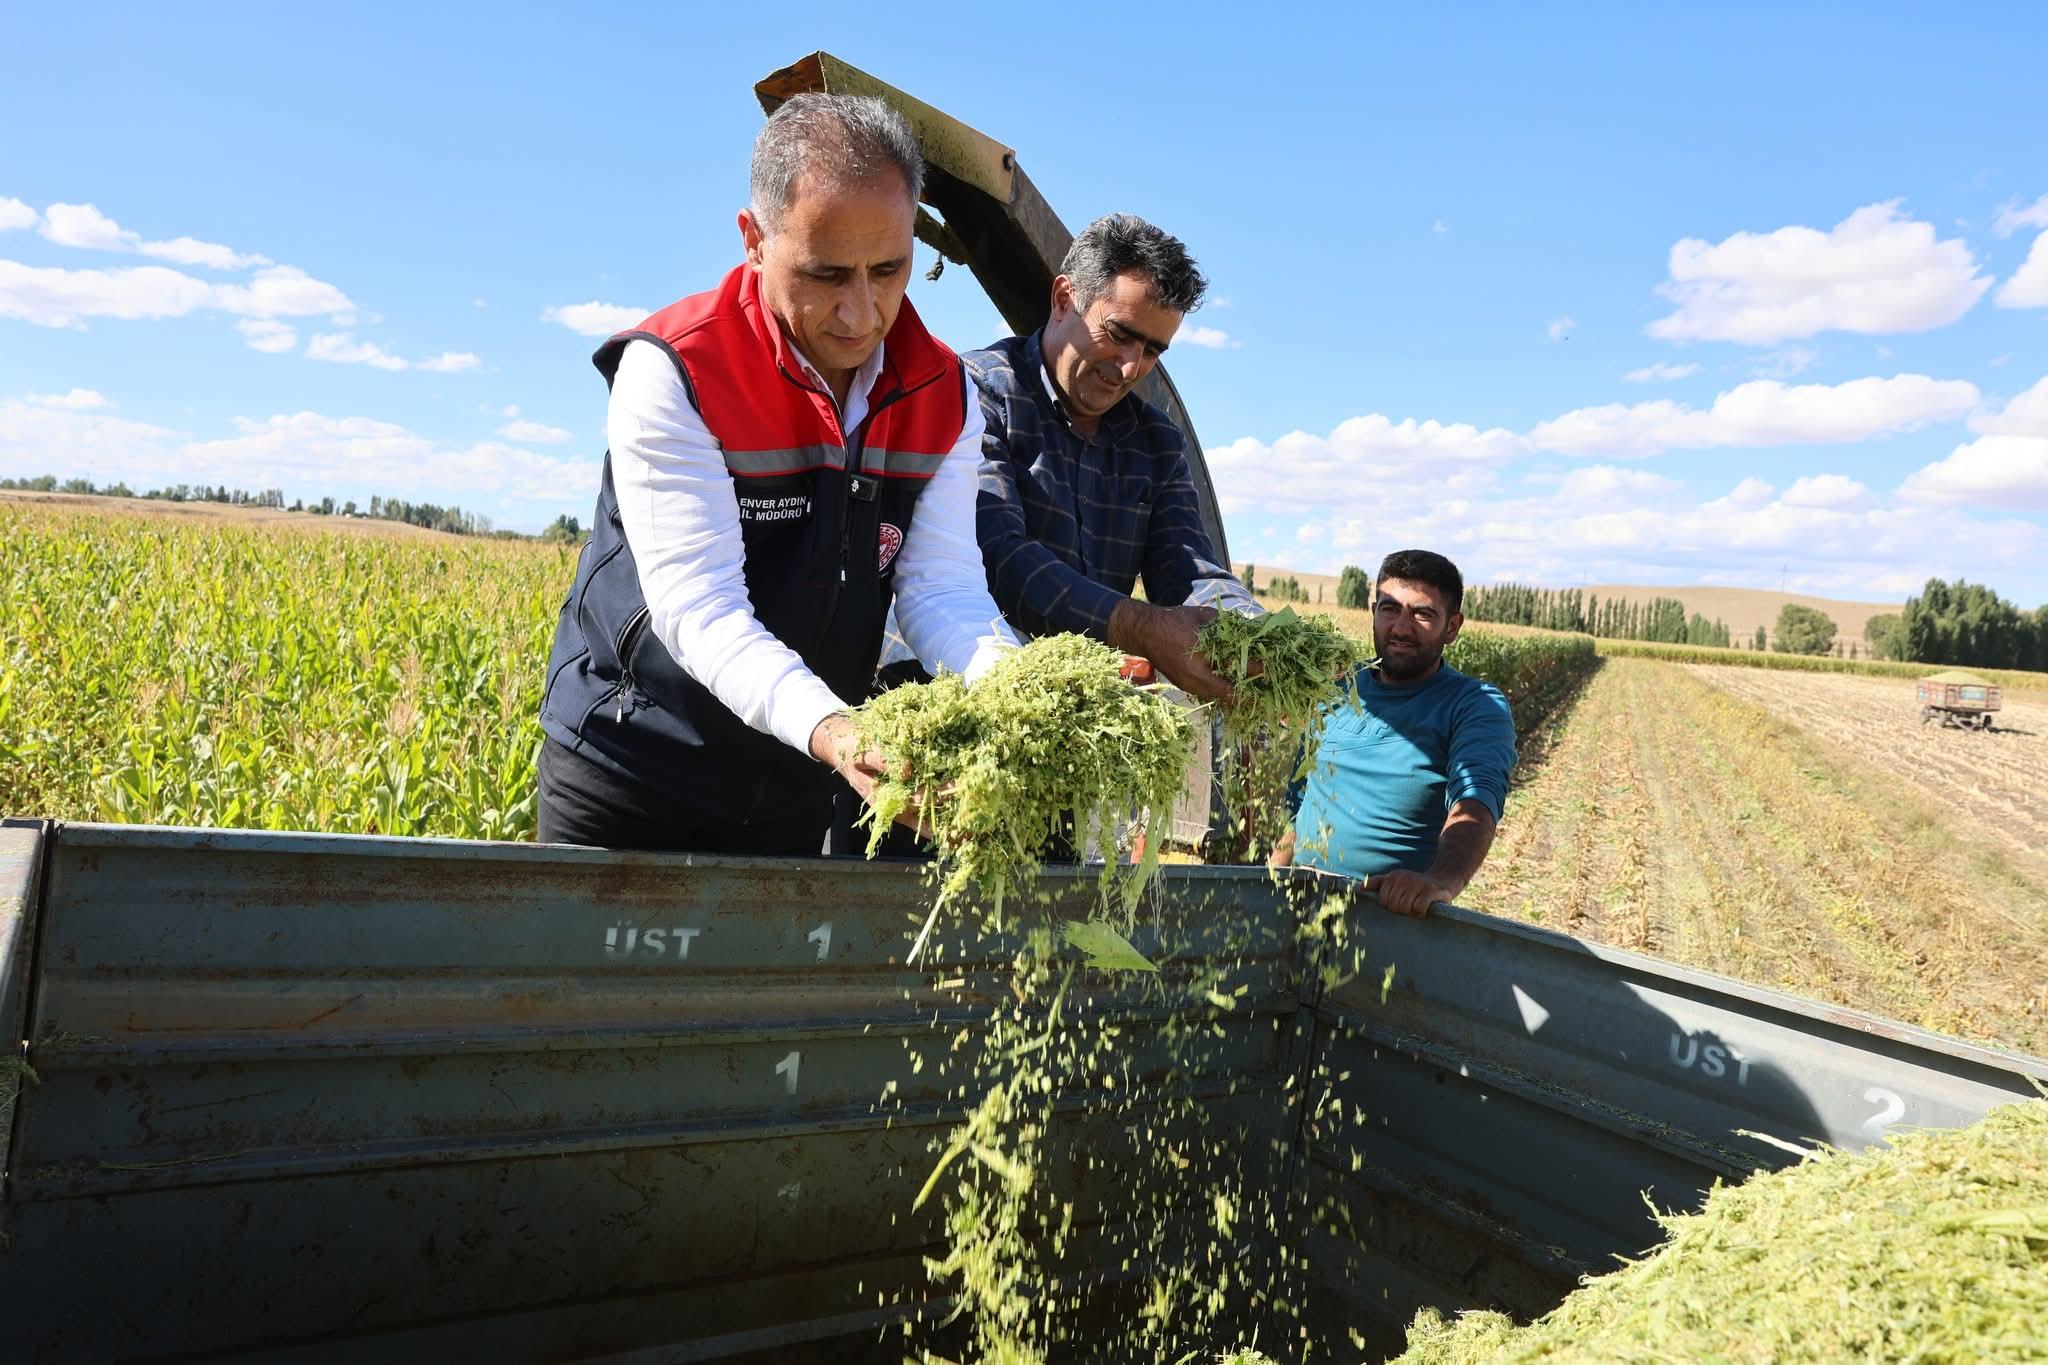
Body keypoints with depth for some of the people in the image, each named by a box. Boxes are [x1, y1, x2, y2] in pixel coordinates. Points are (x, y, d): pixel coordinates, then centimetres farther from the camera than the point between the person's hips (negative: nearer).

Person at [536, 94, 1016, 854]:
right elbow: (700, 609, -27)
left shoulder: (943, 395, -5)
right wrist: (831, 732, -43)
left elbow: (943, 587, -12)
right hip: (629, 772, -4)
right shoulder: (673, 372, -20)